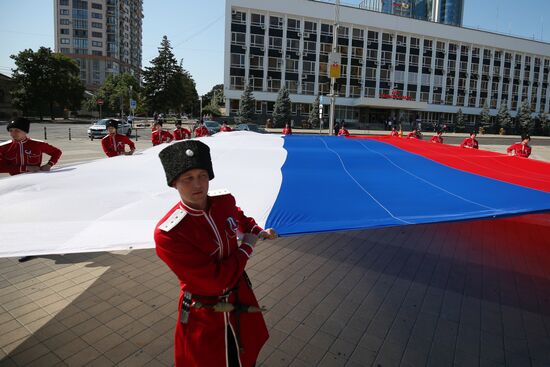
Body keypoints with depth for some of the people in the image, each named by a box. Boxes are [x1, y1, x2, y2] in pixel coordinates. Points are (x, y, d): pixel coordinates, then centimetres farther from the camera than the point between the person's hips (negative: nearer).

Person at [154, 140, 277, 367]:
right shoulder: (167, 234, -30)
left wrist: (259, 232, 4)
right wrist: (247, 247, -18)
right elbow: (216, 280, -29)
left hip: (241, 299, 5)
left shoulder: (225, 200, -12)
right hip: (203, 319, -5)